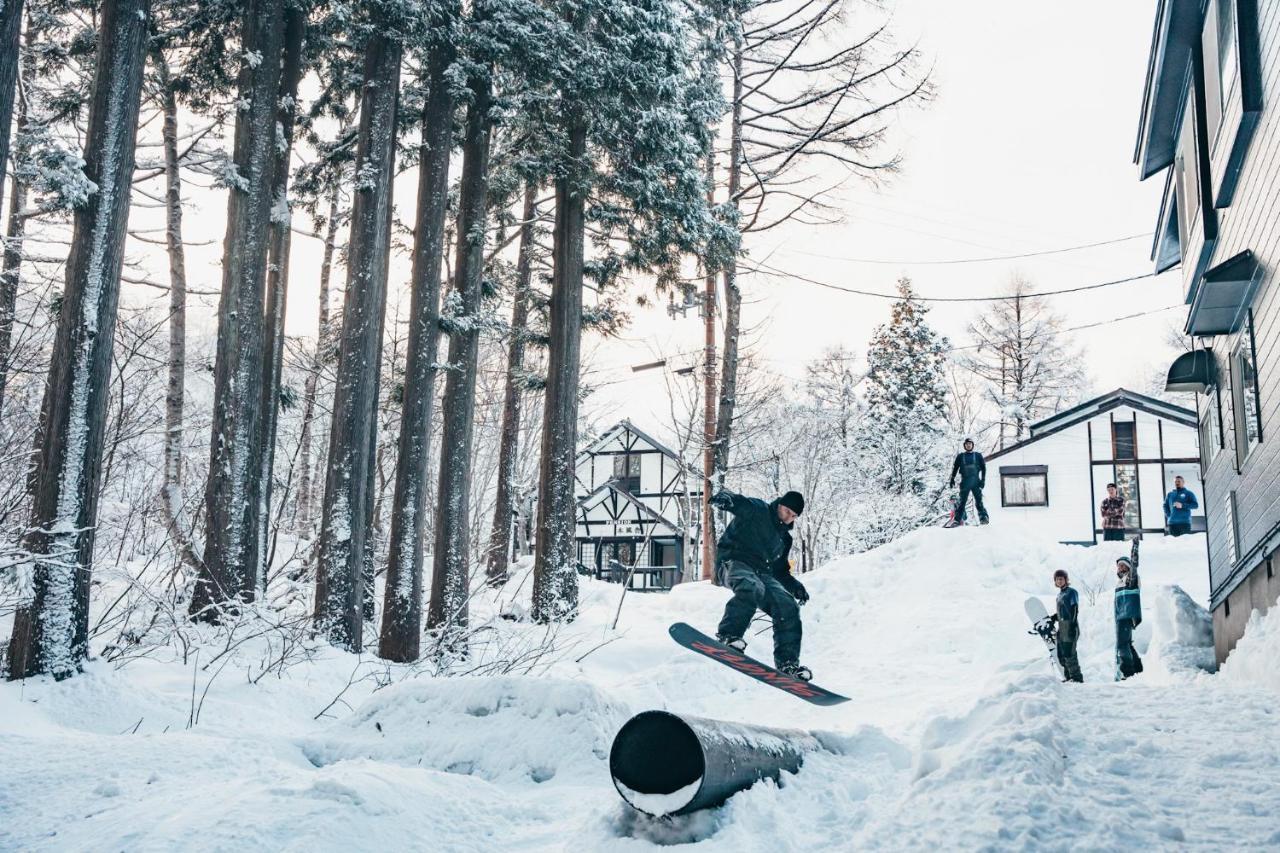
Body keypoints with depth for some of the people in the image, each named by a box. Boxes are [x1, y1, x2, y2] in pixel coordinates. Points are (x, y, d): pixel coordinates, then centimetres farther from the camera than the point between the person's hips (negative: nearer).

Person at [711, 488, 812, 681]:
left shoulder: (784, 538, 28)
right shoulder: (757, 509, 7)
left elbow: (781, 571, 31)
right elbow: (738, 502, -11)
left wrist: (795, 586, 11)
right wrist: (724, 498, -37)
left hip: (763, 573, 7)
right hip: (734, 562, -7)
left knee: (788, 605, -14)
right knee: (752, 588, -40)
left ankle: (787, 662, -9)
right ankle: (728, 635, -38)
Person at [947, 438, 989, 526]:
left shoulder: (978, 455, 10)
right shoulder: (960, 456, 12)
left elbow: (983, 468, 8)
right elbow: (955, 468, 14)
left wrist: (983, 480, -2)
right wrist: (952, 479, 6)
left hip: (976, 481, -1)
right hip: (965, 481, 1)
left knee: (979, 501, -7)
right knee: (962, 501, -3)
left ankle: (983, 517, -6)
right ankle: (958, 519, -3)